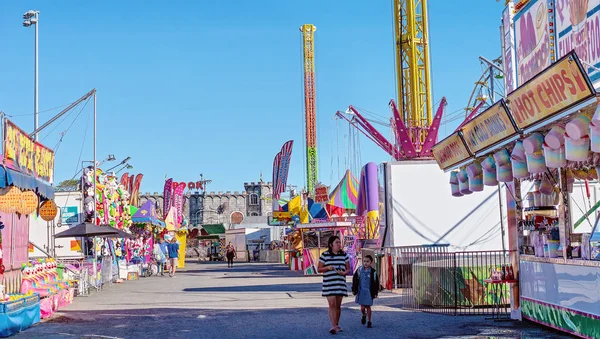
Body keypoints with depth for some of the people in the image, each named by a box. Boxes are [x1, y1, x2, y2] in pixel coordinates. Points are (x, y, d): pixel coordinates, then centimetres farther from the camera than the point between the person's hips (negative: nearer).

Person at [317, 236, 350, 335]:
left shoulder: (344, 255, 7)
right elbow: (319, 269, 2)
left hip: (340, 283, 3)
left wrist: (344, 272, -13)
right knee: (332, 304, -11)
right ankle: (333, 326, -14)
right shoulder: (324, 255, -1)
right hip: (329, 283, -3)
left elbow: (348, 269, 10)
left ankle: (337, 325, 22)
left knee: (338, 305, 9)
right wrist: (327, 268, -17)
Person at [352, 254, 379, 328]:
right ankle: (364, 315, 34)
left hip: (369, 292, -1)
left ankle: (369, 322, 18)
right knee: (362, 307, 1)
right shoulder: (359, 270, -1)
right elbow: (354, 280, 7)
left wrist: (375, 293, 1)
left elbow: (376, 283, 1)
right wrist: (354, 290, 6)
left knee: (368, 307, 3)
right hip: (361, 291, 1)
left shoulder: (373, 272, -5)